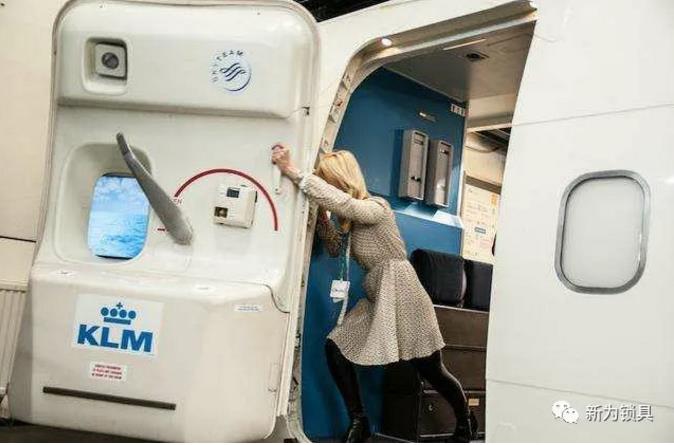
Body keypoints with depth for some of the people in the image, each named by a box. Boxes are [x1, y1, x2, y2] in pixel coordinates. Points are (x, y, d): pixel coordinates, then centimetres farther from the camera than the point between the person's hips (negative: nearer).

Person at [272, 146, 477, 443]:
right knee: (336, 347, -4)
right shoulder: (352, 218, 8)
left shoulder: (376, 207, -18)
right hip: (376, 301, 8)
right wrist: (321, 216, 0)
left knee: (432, 371, 5)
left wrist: (291, 170, -39)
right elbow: (335, 248, 15)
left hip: (403, 298, -8)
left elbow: (340, 199, -36)